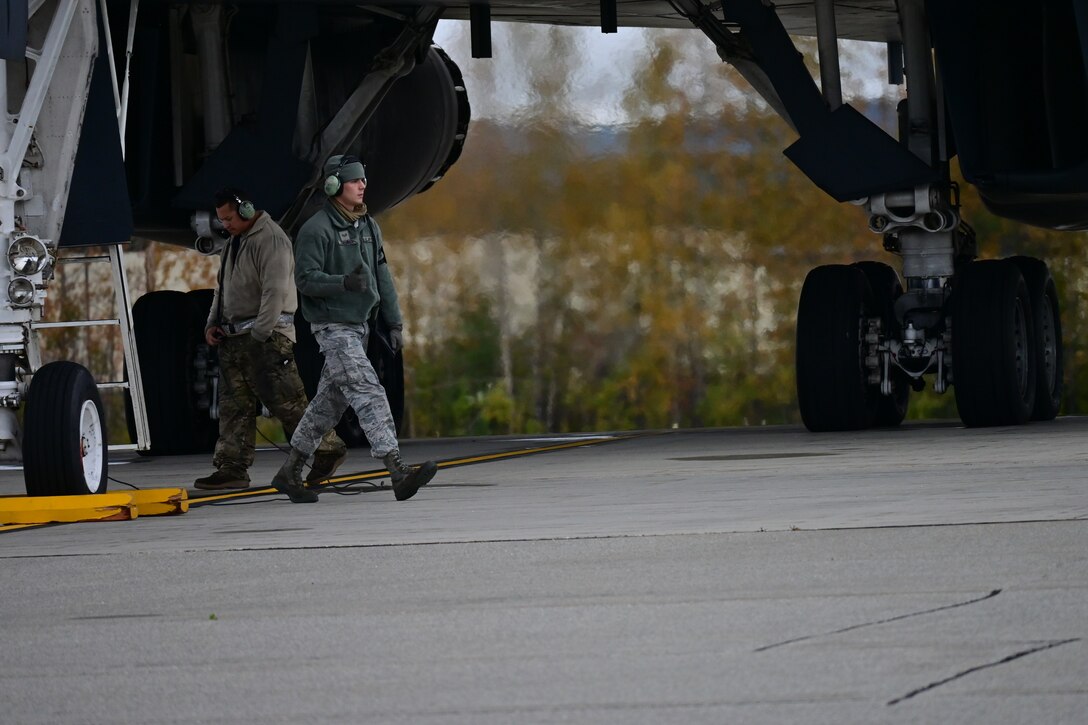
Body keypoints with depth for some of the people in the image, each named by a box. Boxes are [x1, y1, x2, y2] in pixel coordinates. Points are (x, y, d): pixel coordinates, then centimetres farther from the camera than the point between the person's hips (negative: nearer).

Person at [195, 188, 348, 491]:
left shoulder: (271, 239, -11)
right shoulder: (233, 243, 19)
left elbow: (275, 291, -18)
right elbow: (223, 289, 27)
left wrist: (259, 334, -21)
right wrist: (212, 323, 13)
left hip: (267, 337, -9)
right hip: (233, 338, 9)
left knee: (286, 402, -7)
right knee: (233, 406, 3)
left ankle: (328, 450, 5)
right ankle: (232, 468, 3)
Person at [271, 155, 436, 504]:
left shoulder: (368, 226, 13)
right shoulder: (316, 229, -12)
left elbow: (382, 276, 17)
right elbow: (305, 278, -17)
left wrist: (394, 322, 12)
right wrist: (345, 282, -32)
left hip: (360, 325, 9)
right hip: (333, 327, -9)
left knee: (329, 402, 13)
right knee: (369, 394, -18)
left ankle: (289, 473, 23)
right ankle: (399, 474, -26)